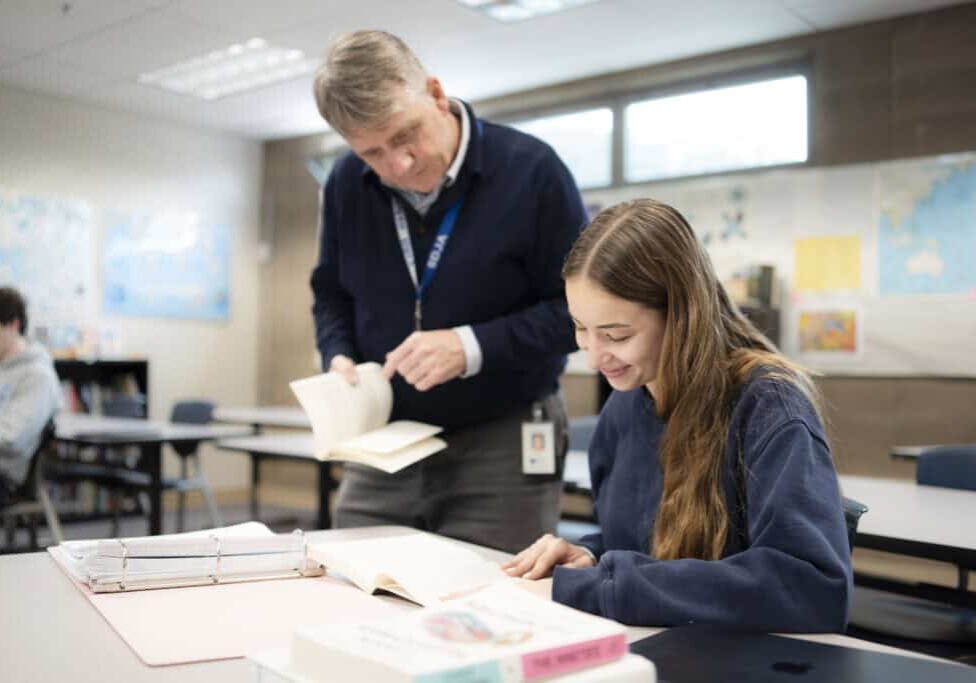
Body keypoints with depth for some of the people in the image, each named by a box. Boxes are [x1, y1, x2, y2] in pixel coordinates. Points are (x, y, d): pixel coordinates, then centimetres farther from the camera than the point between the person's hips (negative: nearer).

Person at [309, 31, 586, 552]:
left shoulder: (529, 169, -13)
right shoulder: (347, 183, 2)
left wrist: (473, 347, -21)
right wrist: (338, 358, -4)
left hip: (502, 445, -4)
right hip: (383, 446, 5)